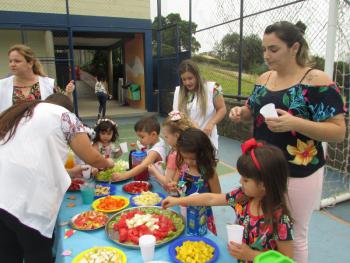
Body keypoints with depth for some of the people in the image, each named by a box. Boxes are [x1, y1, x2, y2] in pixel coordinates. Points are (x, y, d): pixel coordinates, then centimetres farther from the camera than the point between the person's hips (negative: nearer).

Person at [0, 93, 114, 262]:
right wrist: (107, 163, 31)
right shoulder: (64, 115, 7)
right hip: (27, 202, -6)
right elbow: (91, 158, 9)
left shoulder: (16, 113, 25)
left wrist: (70, 171, 36)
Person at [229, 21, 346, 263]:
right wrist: (241, 112, -4)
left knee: (293, 236, 13)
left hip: (298, 174, -5)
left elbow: (339, 132, -14)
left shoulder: (317, 80, -14)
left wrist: (296, 123, -30)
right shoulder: (264, 78, 5)